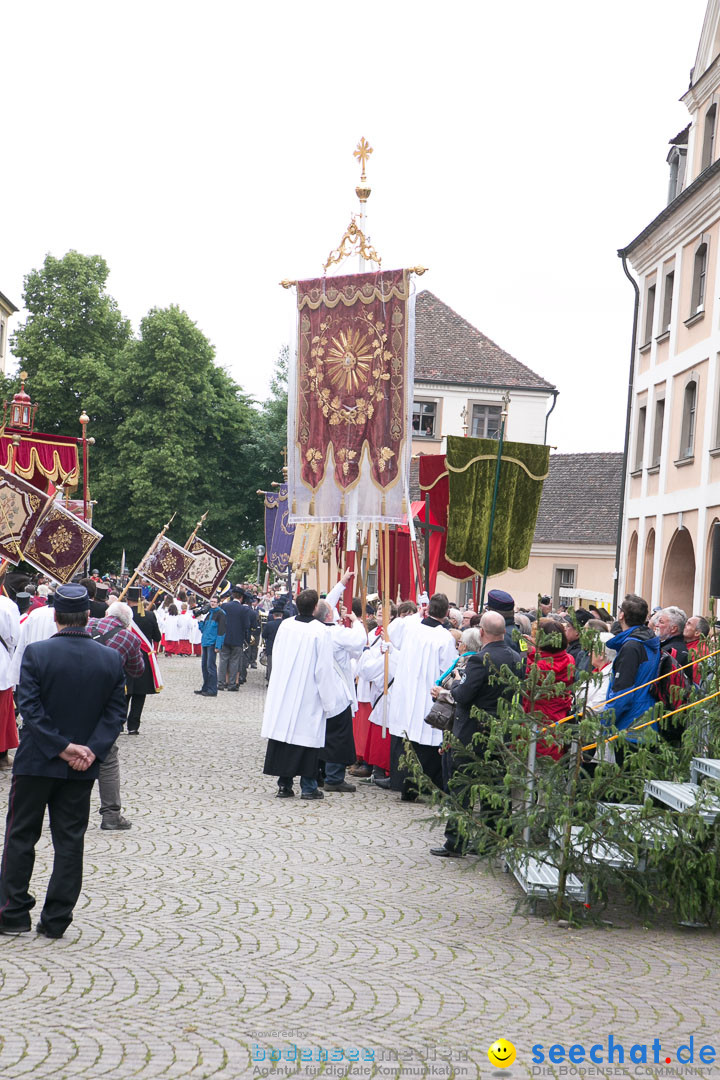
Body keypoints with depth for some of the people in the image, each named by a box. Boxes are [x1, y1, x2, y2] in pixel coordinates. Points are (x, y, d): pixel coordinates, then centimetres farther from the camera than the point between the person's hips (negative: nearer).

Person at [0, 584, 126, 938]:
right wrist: (91, 750, -10)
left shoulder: (36, 653, -12)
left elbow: (29, 706, -16)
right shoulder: (112, 659, -2)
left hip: (36, 762, -2)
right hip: (83, 769, 2)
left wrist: (62, 747, -14)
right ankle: (56, 920, 13)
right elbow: (115, 713, -5)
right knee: (70, 841, 10)